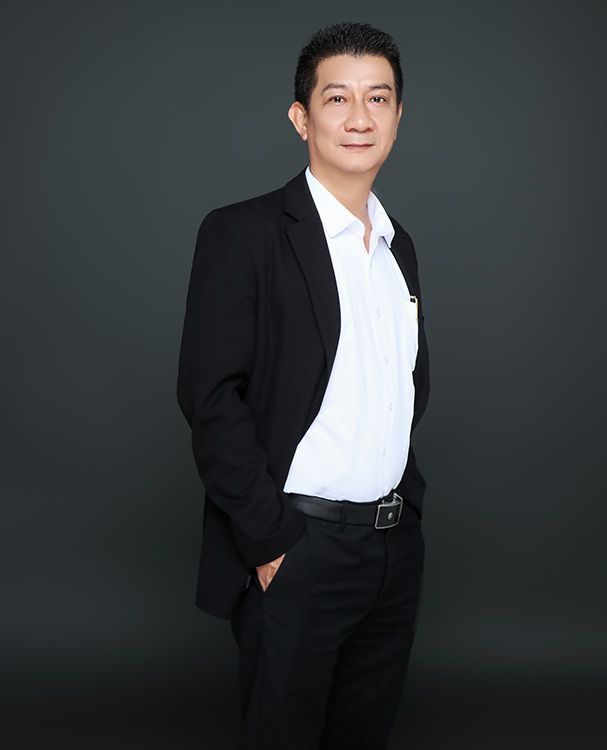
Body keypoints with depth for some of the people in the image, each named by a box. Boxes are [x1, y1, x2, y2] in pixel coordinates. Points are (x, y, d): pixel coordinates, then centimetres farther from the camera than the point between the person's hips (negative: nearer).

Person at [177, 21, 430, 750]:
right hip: (297, 551, -6)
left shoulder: (398, 245, 12)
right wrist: (272, 545, -17)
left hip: (396, 547, 6)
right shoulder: (243, 233, -9)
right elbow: (209, 396, -15)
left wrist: (406, 499, 9)